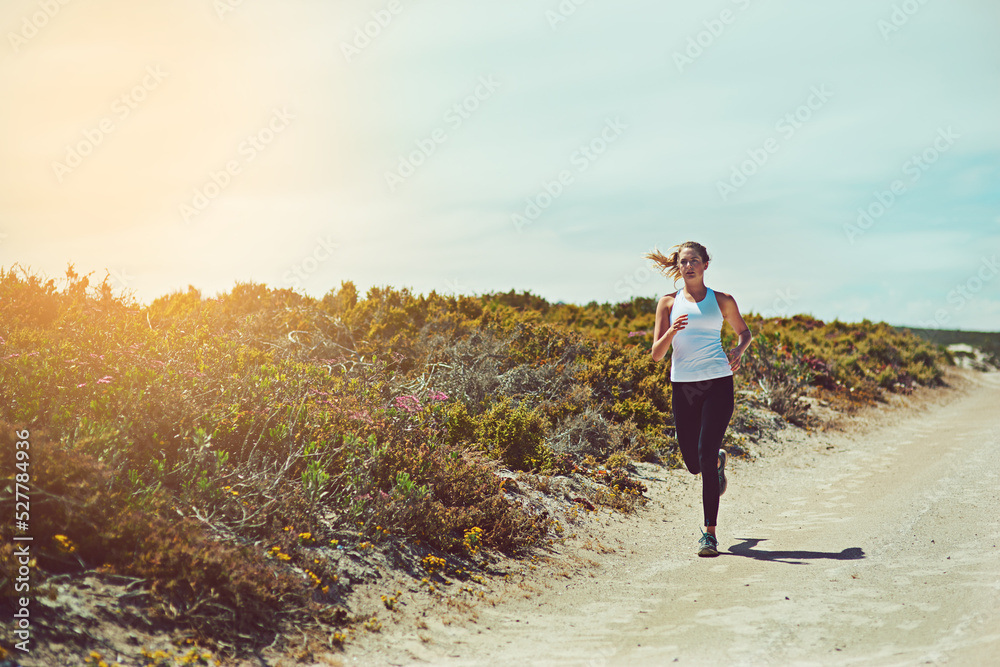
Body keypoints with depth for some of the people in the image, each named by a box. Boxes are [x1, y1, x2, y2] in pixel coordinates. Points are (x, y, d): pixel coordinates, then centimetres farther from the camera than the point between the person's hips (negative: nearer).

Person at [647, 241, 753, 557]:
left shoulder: (722, 301, 7)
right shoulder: (668, 303, 7)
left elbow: (745, 332, 23)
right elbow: (657, 353, 2)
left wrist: (737, 352, 1)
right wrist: (671, 332, -18)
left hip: (718, 383, -2)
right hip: (683, 386, 2)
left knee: (706, 455, -13)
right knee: (693, 463, 7)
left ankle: (710, 532, -3)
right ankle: (719, 460, 46)